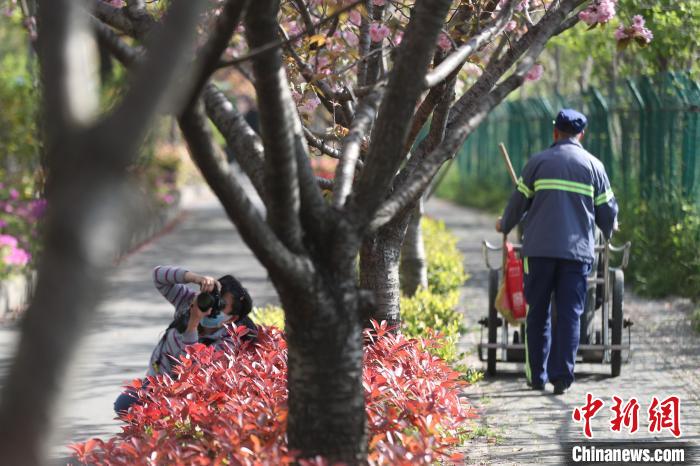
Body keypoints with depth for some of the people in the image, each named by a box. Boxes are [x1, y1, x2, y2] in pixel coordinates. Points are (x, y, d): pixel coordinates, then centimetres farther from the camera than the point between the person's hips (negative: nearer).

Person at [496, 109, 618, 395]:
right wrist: (608, 231, 34)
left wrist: (505, 226, 30)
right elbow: (607, 211, 11)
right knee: (570, 315, 1)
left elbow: (519, 202, 10)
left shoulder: (538, 162, 4)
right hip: (579, 250, 0)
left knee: (537, 313, 8)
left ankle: (536, 376, 10)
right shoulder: (593, 166, 7)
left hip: (539, 249, 0)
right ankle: (561, 377, -5)